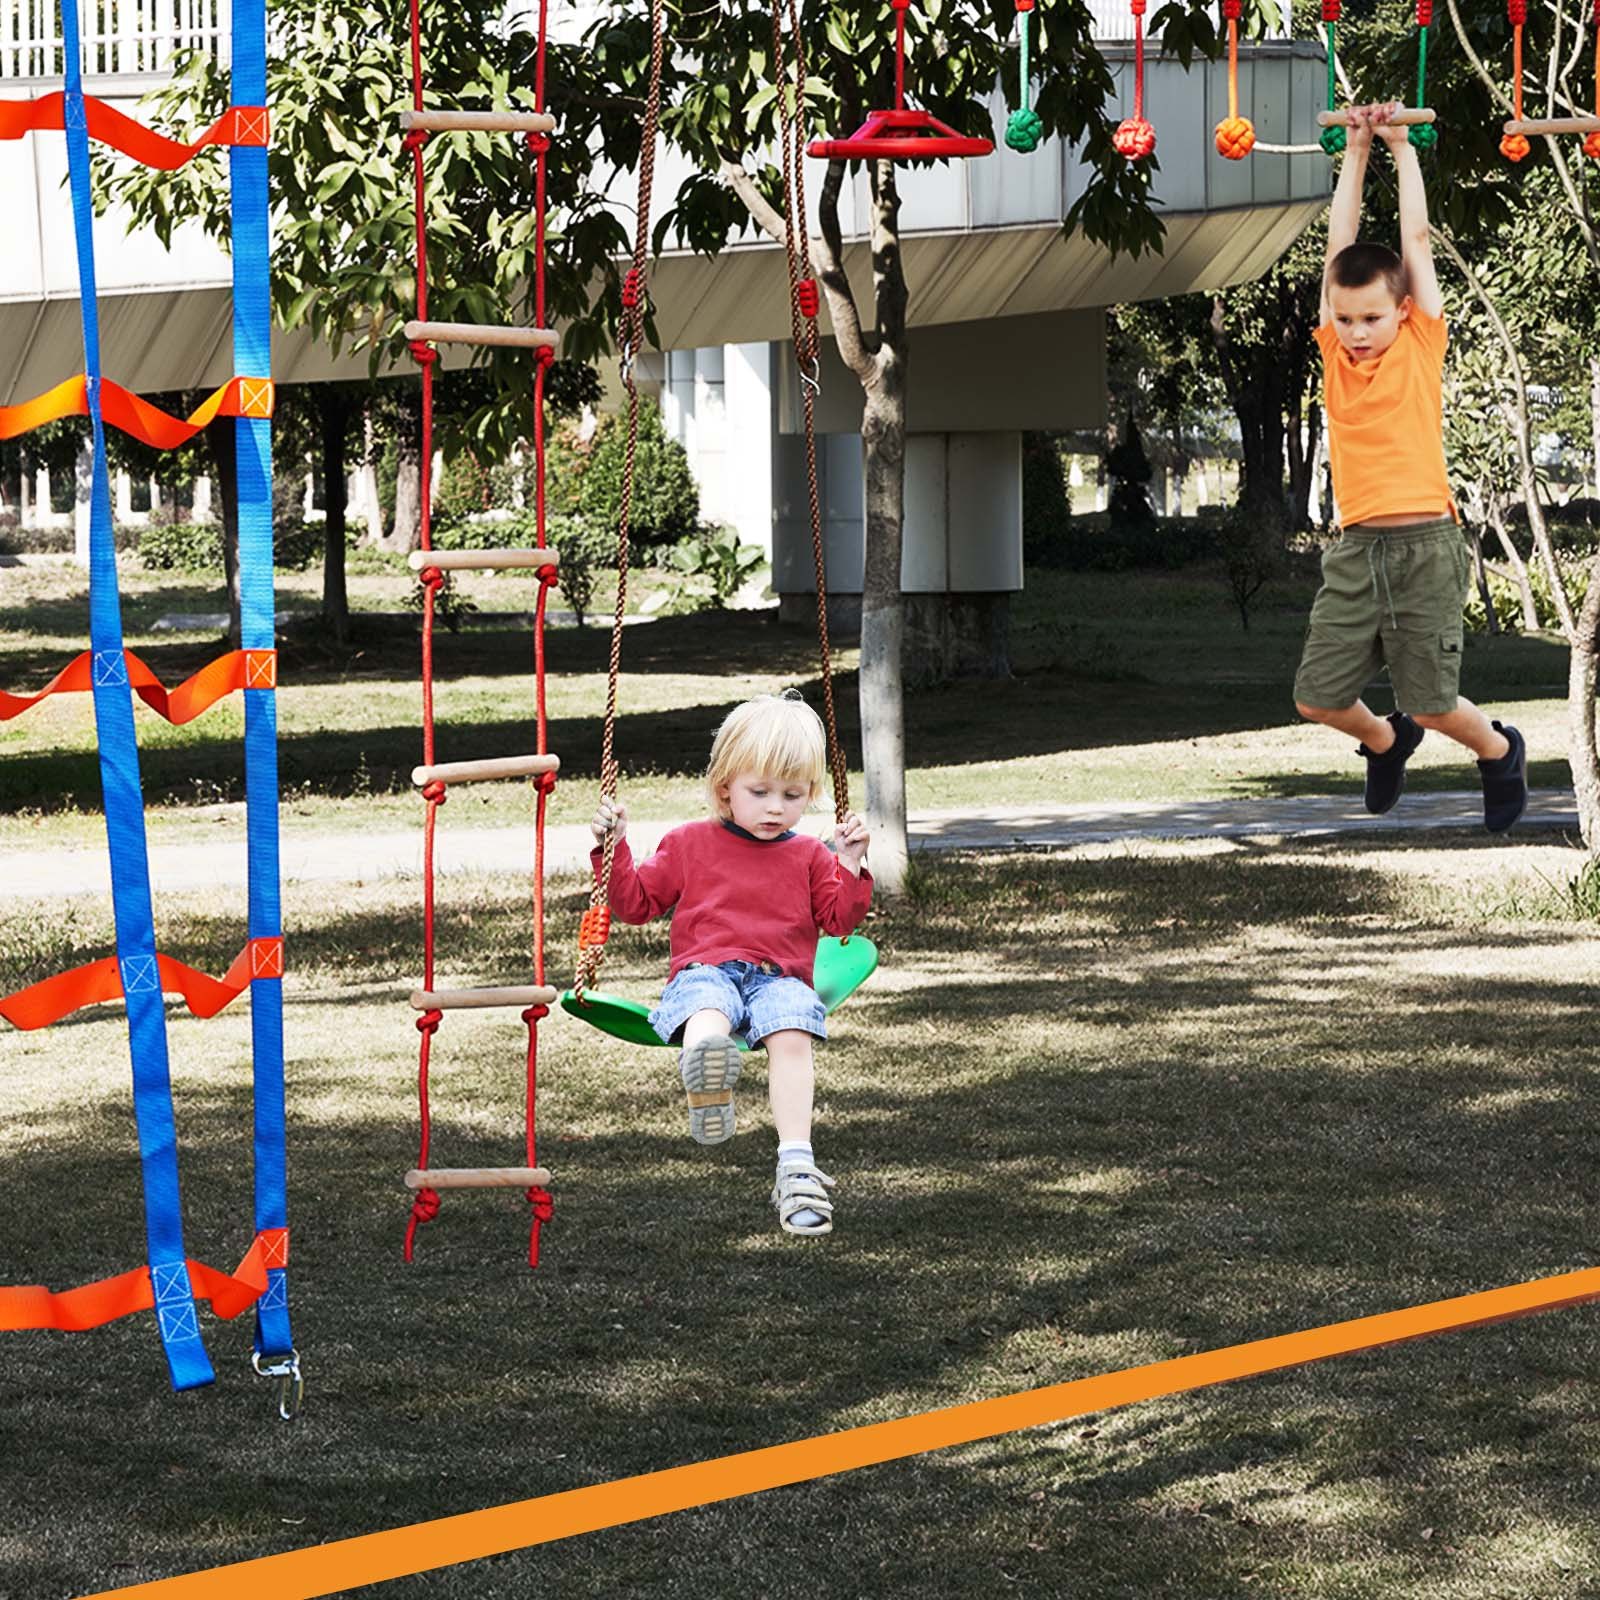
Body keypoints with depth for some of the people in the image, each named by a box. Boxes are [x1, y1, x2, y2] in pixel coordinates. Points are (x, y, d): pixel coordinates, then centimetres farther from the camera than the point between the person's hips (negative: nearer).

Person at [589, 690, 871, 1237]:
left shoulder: (808, 857, 21)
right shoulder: (688, 845, 18)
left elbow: (839, 920, 16)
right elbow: (636, 901, 21)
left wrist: (850, 867, 2)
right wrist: (613, 850, 9)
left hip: (780, 979, 1)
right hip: (704, 971, -1)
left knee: (792, 1037, -34)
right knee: (708, 1012, -40)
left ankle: (796, 1164, -44)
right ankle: (704, 1071, -77)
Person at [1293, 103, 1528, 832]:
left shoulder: (1421, 345, 1)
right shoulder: (1335, 353, 8)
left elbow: (1415, 238, 4)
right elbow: (1340, 242, 9)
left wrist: (1401, 145, 11)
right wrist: (1355, 151, 13)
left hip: (1424, 545, -3)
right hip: (1357, 548, 4)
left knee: (1433, 704, -1)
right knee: (1317, 696, 2)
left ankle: (1500, 751, 30)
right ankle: (1384, 742, 34)